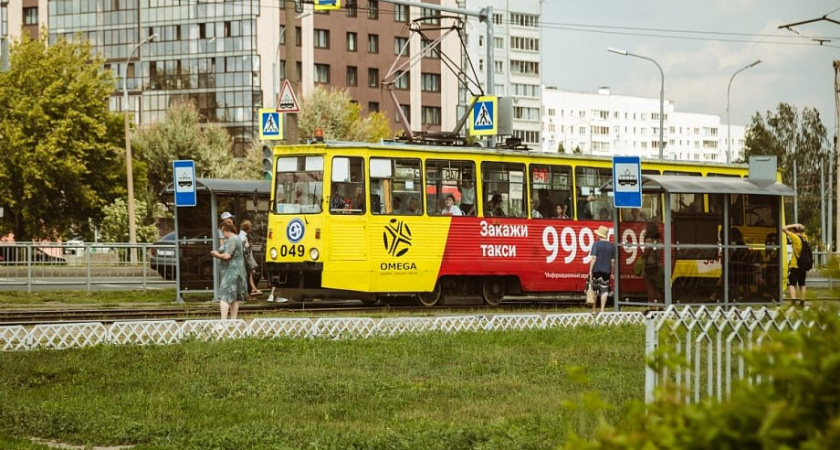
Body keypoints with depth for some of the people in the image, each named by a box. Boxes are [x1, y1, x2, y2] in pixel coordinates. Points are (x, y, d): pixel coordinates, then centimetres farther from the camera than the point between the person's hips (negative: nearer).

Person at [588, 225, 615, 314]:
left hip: (596, 270, -2)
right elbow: (613, 261, 6)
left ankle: (593, 310, 12)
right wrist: (611, 271, 15)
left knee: (594, 289, 8)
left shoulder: (596, 244, -7)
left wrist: (590, 270, -10)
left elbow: (593, 258, -13)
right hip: (606, 270, 2)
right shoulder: (611, 246, 5)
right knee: (604, 290, 3)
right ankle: (602, 310, -2)